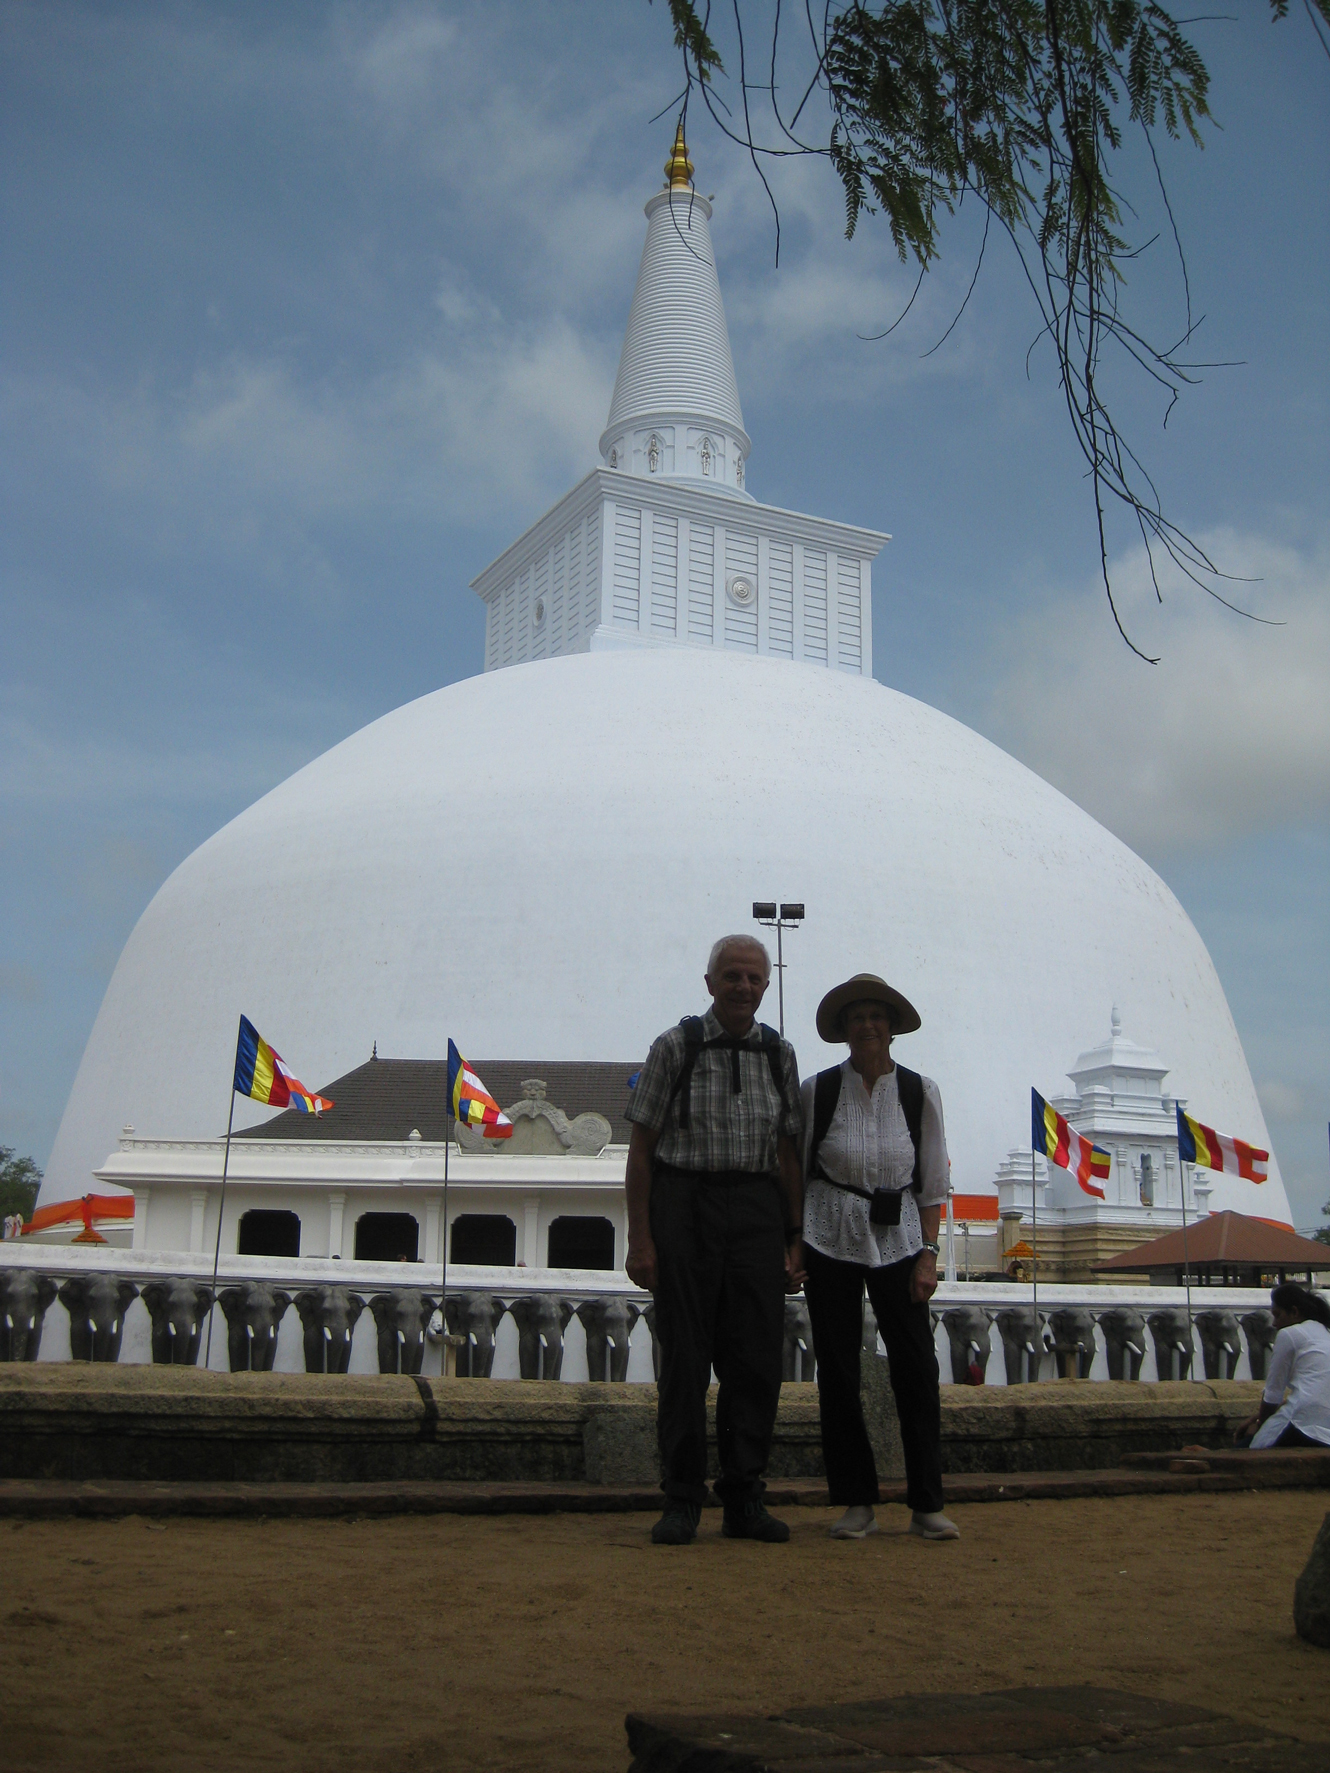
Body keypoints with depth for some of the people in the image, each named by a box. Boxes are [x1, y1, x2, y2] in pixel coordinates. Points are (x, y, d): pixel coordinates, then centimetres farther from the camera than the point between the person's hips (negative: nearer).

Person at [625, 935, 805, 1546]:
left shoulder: (779, 1054, 8)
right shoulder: (675, 1047, -1)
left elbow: (788, 1153, 12)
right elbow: (641, 1146, -1)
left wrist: (795, 1239, 6)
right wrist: (639, 1238, -7)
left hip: (756, 1207, 3)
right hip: (684, 1203, -3)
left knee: (756, 1358, 3)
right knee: (684, 1356, 1)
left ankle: (744, 1500, 16)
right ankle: (681, 1501, 13)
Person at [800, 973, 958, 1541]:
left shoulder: (920, 1093, -1)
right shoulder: (818, 1091, -3)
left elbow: (933, 1184, 4)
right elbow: (796, 1173, 5)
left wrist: (928, 1254, -2)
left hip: (897, 1240, 1)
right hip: (829, 1241, 0)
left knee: (917, 1367, -3)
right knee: (836, 1370, 3)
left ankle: (926, 1505, 9)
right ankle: (855, 1502, 15)